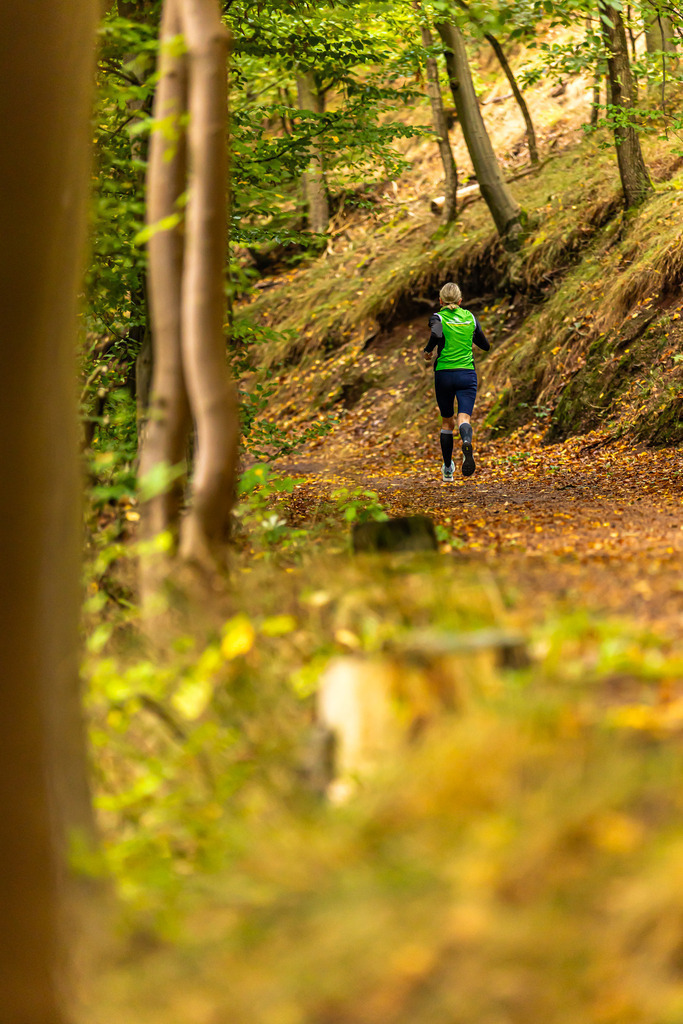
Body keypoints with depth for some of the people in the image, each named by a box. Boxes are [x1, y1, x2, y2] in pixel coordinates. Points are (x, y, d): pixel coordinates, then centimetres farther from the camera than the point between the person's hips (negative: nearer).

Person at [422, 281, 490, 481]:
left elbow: (436, 335, -25)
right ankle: (466, 443, -48)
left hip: (444, 374, -1)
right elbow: (485, 345, 18)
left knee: (447, 422, 15)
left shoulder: (438, 318, -2)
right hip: (467, 374, 1)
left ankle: (448, 470, 22)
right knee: (464, 418, -12)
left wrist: (427, 351, -7)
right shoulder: (470, 317, 9)